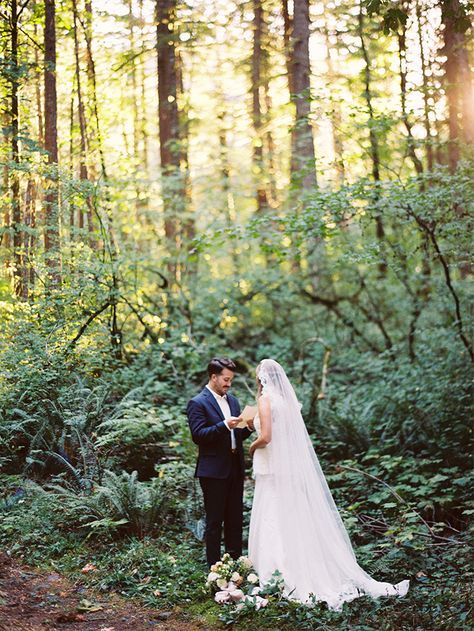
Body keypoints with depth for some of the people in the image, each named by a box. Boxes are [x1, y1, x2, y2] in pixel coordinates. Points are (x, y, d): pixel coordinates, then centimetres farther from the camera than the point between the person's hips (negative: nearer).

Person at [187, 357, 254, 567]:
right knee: (214, 521, 2)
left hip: (235, 469, 7)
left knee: (235, 519, 13)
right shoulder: (198, 403, -8)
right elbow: (198, 435, -17)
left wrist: (248, 427, -4)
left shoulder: (232, 400, 13)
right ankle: (214, 566, 10)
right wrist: (224, 425, -26)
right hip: (213, 471, -7)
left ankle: (236, 561, 22)